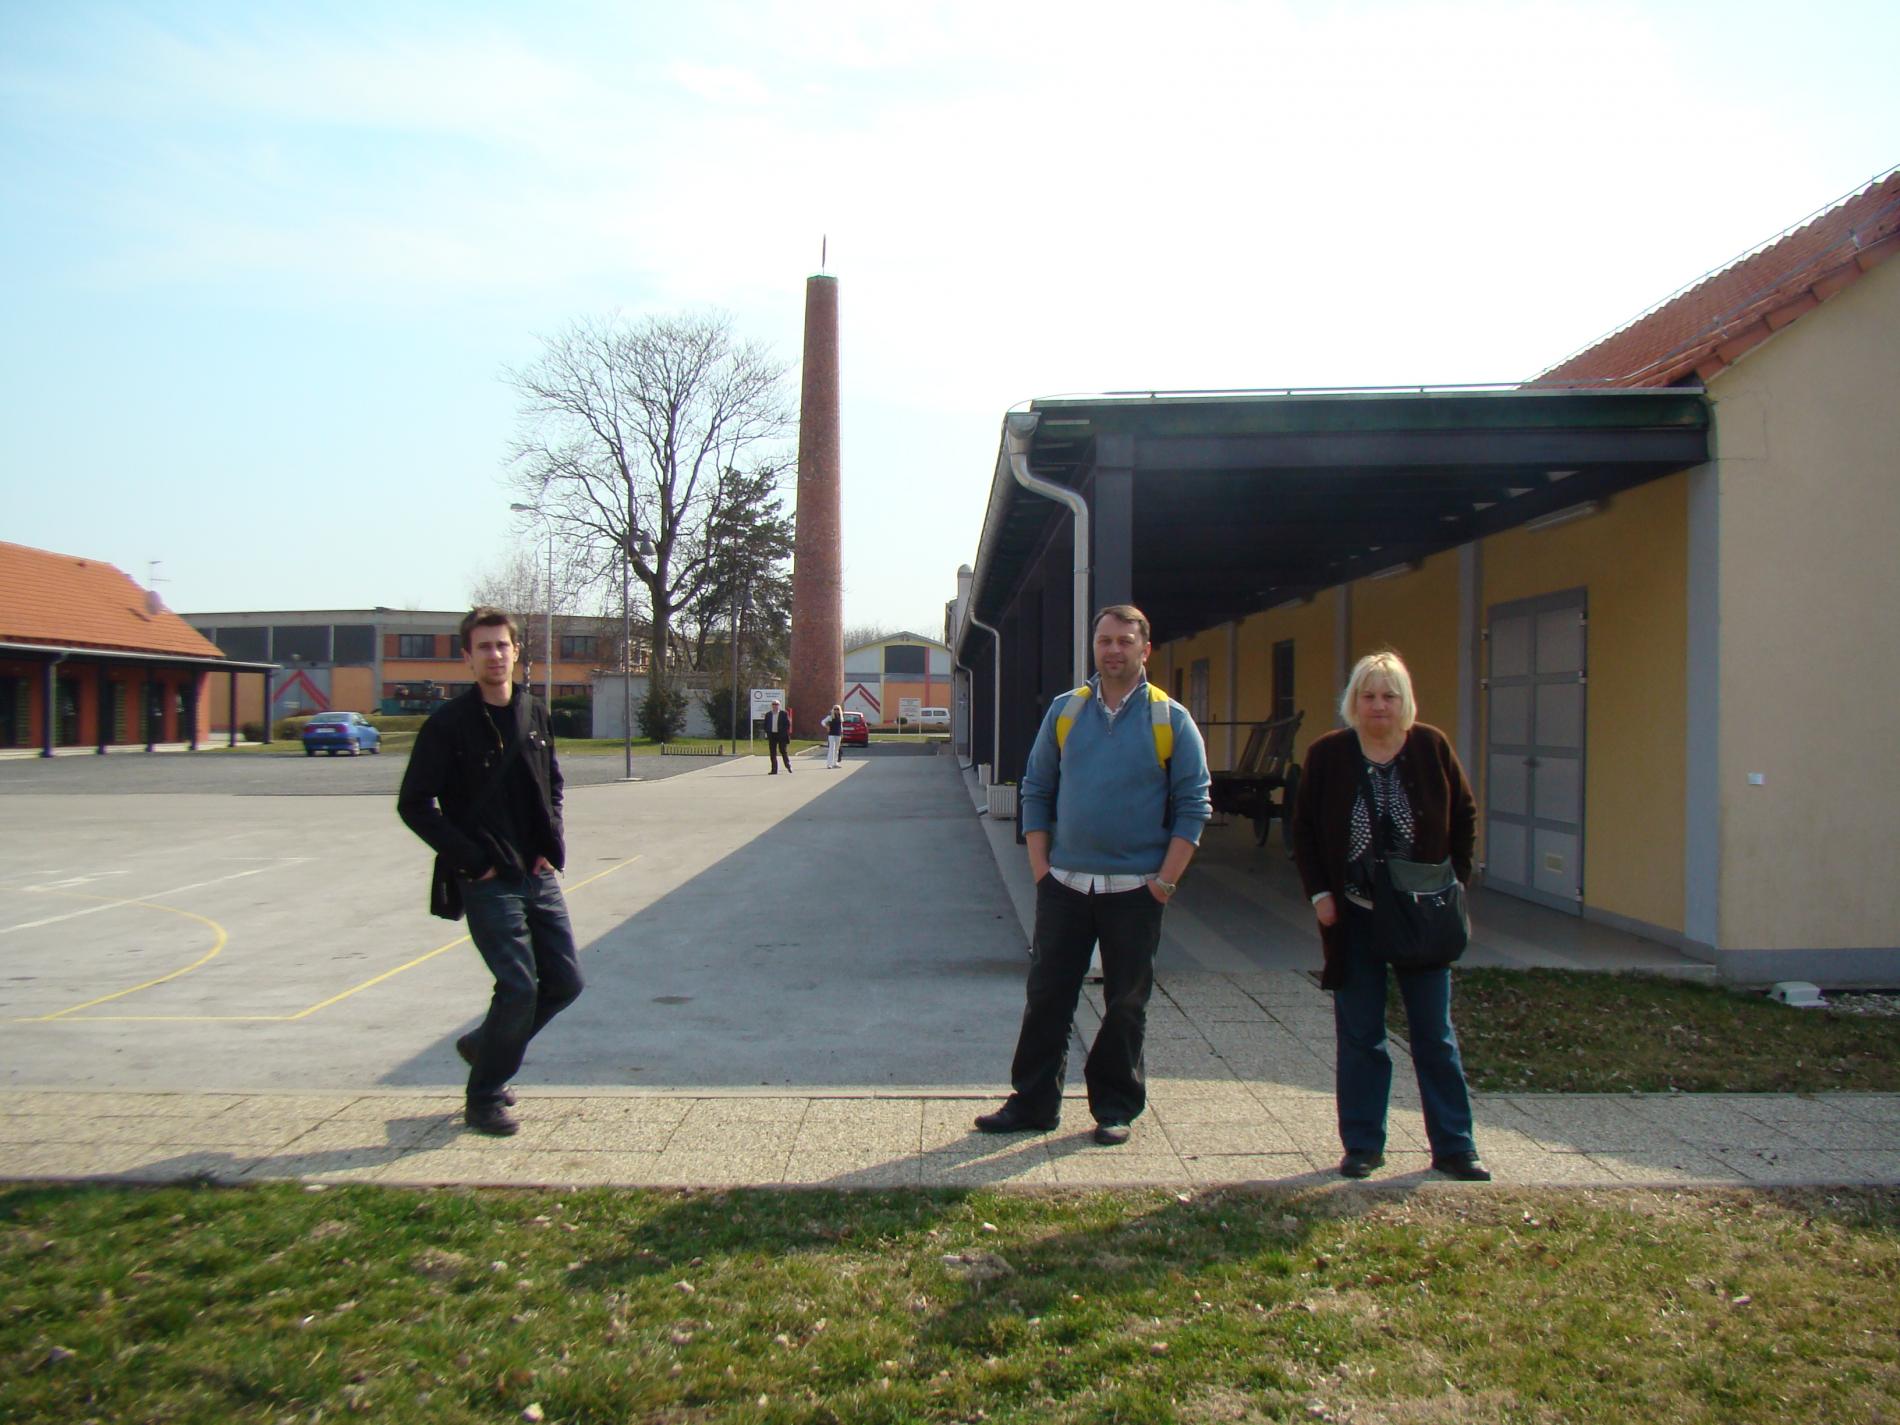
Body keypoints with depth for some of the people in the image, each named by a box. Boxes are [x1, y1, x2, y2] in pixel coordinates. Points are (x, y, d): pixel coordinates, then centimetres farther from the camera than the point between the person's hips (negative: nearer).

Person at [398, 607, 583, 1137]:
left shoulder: (534, 714, 9)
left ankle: (484, 1047, 31)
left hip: (538, 874, 6)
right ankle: (484, 1099, 11)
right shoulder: (449, 723, -8)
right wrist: (471, 859, -12)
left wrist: (553, 845, 6)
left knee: (565, 981, 7)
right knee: (518, 987, -9)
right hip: (488, 881, -6)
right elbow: (414, 804, -7)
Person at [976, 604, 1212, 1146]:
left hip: (1136, 890, -2)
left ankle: (1116, 1108, 22)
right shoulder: (1065, 710, 6)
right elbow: (1036, 790, 9)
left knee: (1125, 1004, 8)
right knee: (1047, 995, 6)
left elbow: (1193, 806, -1)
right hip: (1064, 884, 2)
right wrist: (1040, 867, 1)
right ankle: (1033, 1102, 18)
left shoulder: (1172, 720, -1)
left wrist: (1165, 881, -8)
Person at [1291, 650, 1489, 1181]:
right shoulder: (1327, 754, -3)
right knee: (1358, 1036, 7)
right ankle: (1362, 1144, 18)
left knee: (1436, 1033, 8)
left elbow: (1464, 816, 7)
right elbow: (1303, 830, 3)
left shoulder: (1431, 747, -2)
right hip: (1353, 917, 0)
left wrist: (1454, 881, 0)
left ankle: (1453, 1146, 18)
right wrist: (1319, 893, -5)